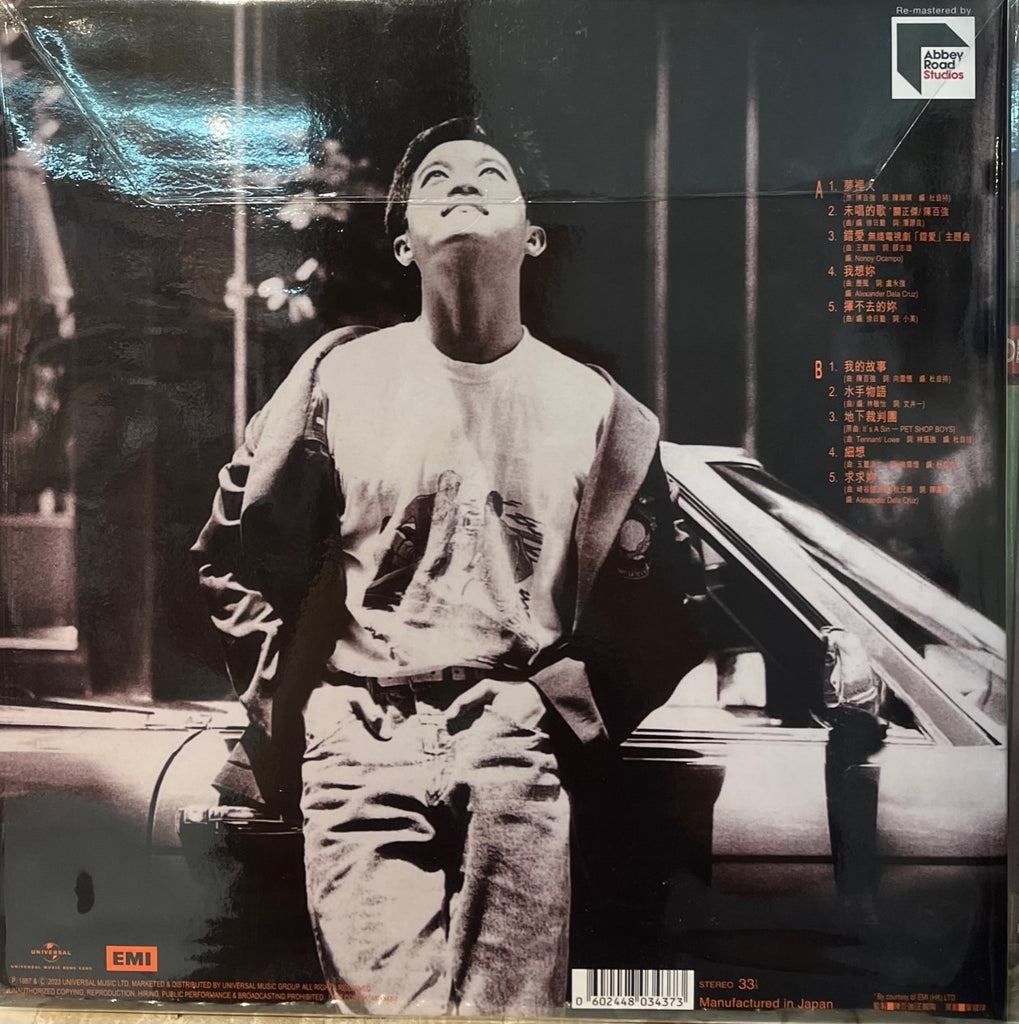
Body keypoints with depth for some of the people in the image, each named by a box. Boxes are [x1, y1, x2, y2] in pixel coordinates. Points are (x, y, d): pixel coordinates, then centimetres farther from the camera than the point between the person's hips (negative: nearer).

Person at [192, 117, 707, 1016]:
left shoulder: (596, 407, 5)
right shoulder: (342, 376, 3)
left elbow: (647, 597, 13)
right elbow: (237, 556, 11)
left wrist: (563, 718, 7)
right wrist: (282, 718, 9)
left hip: (515, 754, 1)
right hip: (360, 744, 0)